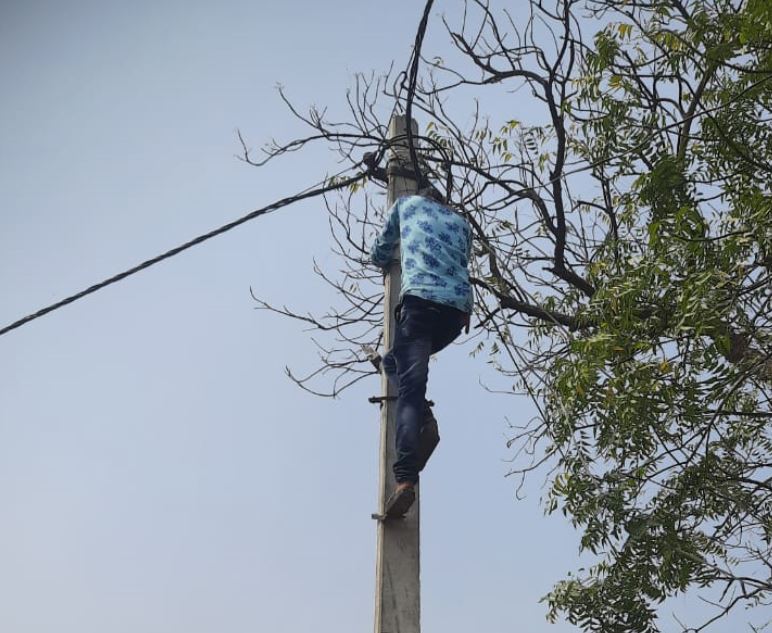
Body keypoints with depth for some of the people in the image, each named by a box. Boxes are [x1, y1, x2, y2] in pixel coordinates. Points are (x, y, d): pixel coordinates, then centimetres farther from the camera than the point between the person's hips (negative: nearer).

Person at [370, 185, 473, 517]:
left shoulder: (406, 203, 24)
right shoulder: (461, 222, 31)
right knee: (395, 361, 24)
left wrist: (387, 264, 52)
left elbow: (379, 254, 30)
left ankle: (405, 478, -28)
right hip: (459, 308, 4)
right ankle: (423, 420, 1)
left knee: (410, 387, -13)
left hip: (420, 298, -4)